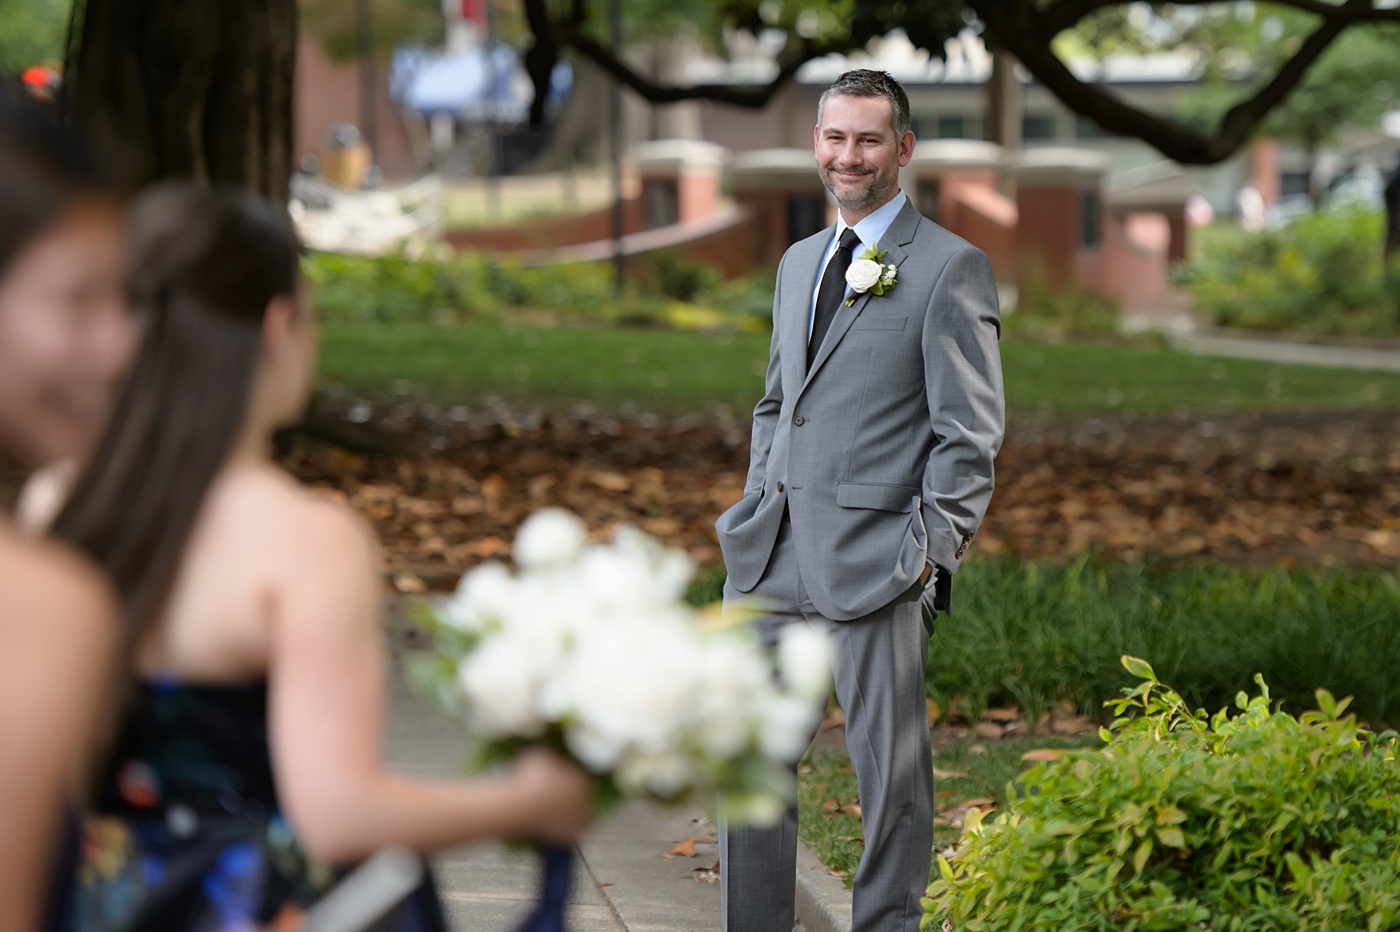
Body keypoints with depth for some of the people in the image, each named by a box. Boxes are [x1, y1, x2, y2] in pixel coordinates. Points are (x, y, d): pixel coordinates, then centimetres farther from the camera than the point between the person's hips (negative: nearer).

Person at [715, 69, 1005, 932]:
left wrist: (930, 552, -13)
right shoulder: (799, 262, 18)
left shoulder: (951, 269, -5)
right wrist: (756, 514, 15)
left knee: (890, 773, 1)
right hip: (775, 564, 7)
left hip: (876, 564, -7)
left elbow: (970, 434, -8)